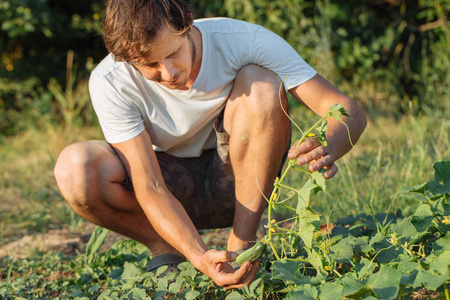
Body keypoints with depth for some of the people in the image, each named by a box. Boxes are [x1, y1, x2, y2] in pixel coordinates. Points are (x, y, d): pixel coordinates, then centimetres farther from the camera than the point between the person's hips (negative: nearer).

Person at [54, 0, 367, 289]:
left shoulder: (243, 41, -25)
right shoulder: (109, 83, -25)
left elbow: (350, 111, -25)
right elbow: (150, 189, -28)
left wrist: (328, 148, -48)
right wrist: (200, 257, -45)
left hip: (241, 180, 0)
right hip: (173, 194, 0)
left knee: (260, 82, -29)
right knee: (74, 169, -29)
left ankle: (241, 247, -19)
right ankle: (167, 249, -3)